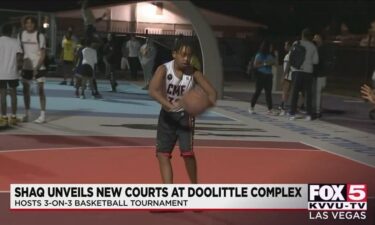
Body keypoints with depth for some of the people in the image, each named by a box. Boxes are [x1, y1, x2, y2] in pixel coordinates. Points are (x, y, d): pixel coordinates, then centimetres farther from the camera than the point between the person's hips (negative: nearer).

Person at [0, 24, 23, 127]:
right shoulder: (15, 42, 2)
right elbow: (19, 57, -7)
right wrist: (18, 68, 8)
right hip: (12, 72, 2)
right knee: (13, 93, 11)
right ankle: (13, 117, 12)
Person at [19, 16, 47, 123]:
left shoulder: (40, 36, -7)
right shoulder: (21, 35, 4)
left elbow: (43, 54, -9)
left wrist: (37, 67, -18)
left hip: (38, 67, -4)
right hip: (26, 67, 4)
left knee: (40, 89, -5)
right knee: (26, 89, 8)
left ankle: (42, 115, -3)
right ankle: (27, 114, 18)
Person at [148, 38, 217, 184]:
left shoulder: (193, 73, -15)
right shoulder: (164, 69, -18)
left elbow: (211, 91, -14)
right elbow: (152, 90, -32)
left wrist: (210, 101, -39)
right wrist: (169, 105, -49)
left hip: (184, 115, -1)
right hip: (167, 115, 2)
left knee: (187, 152, -13)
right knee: (162, 153, 1)